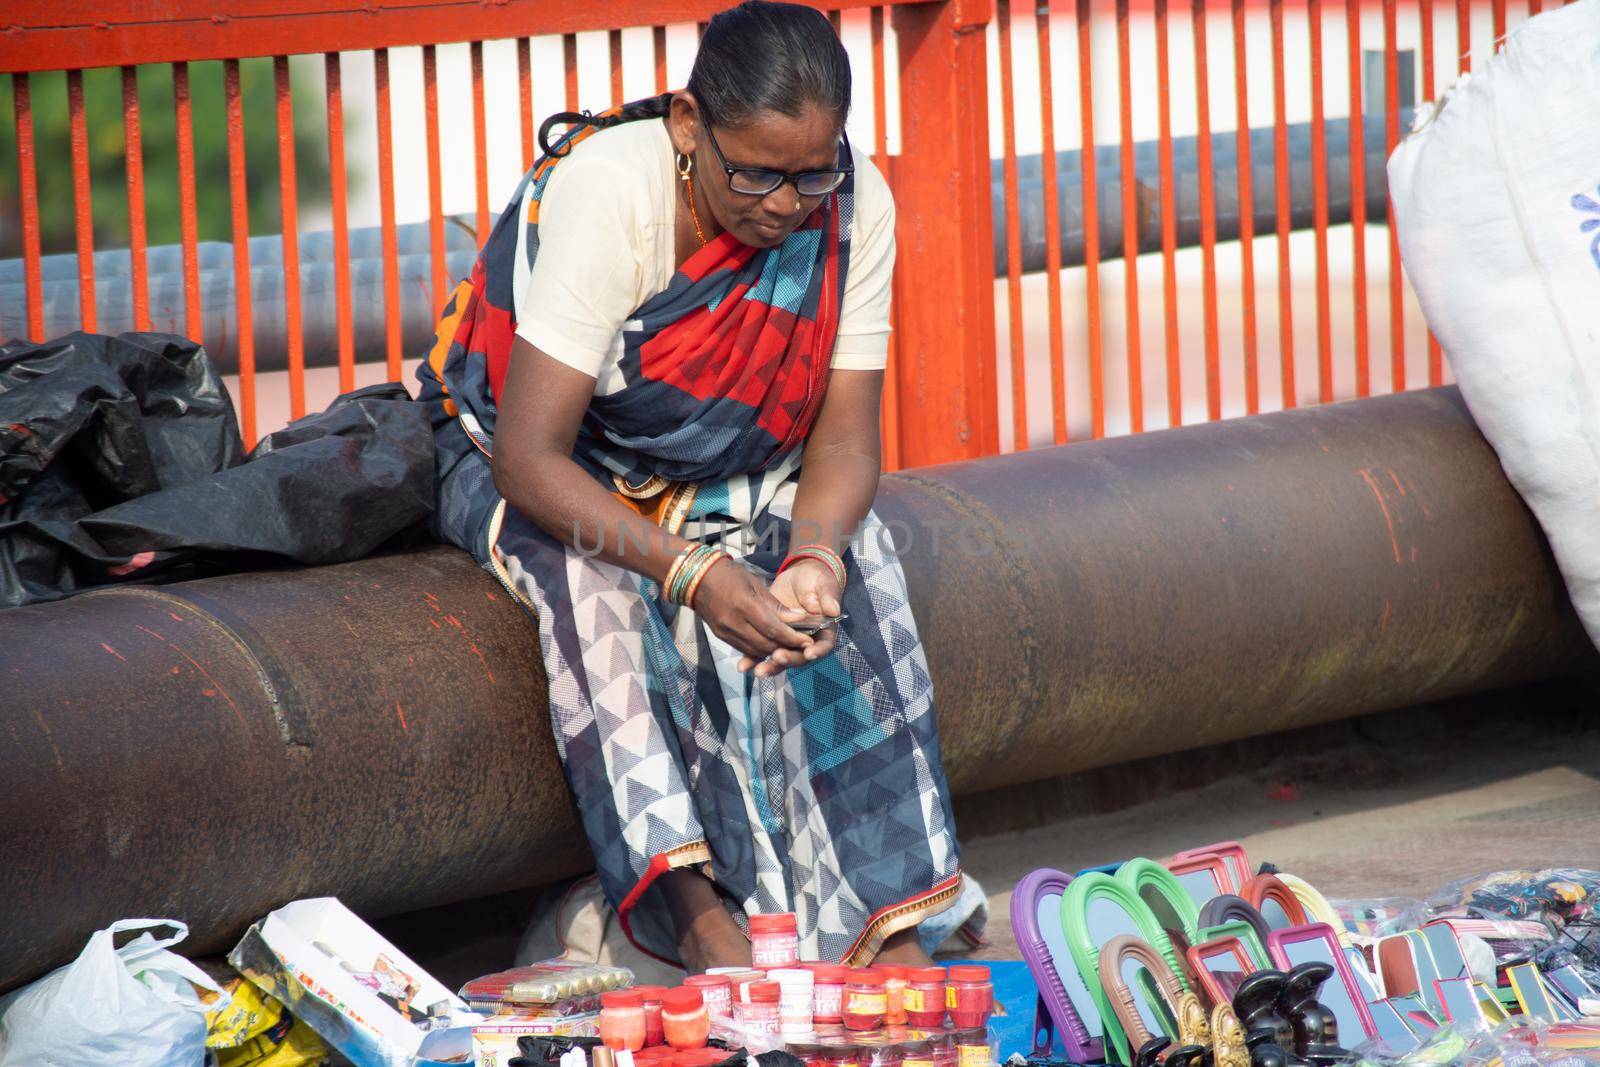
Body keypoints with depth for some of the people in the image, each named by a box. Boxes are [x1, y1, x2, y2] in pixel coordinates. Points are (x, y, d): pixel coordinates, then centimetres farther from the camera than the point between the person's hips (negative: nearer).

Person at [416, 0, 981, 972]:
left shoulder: (855, 203, -18)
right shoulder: (606, 190, -31)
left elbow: (844, 440, -15)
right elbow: (529, 458, -34)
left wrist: (816, 554, -38)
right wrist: (692, 572, -47)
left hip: (725, 478, 4)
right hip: (531, 472, -3)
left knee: (849, 564, -25)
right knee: (598, 575, -35)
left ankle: (886, 913, -28)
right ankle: (696, 907, -38)